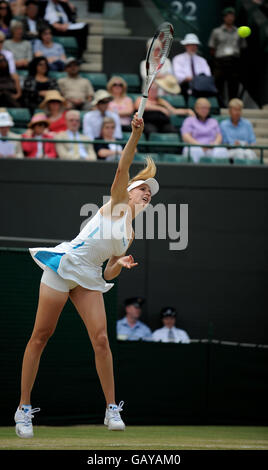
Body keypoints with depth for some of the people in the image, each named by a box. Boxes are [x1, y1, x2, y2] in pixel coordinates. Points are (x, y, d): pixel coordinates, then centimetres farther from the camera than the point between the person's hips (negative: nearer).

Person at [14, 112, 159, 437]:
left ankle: (111, 409, -5)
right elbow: (122, 169, -13)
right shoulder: (118, 203, 4)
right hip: (64, 265, -6)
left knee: (101, 339, -9)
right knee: (40, 337, -4)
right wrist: (136, 133, -21)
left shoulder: (129, 235, 19)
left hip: (89, 279, 6)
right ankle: (24, 407, 2)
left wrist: (120, 264, -2)